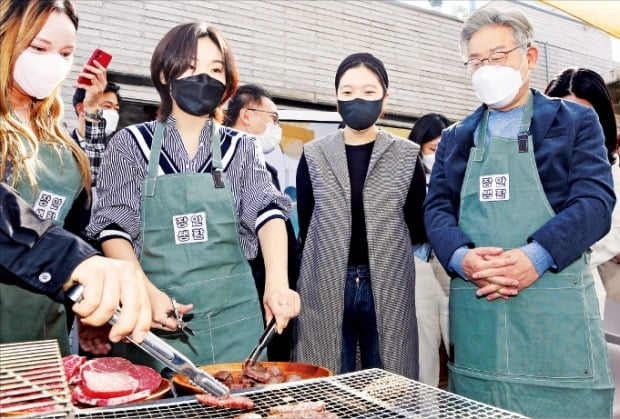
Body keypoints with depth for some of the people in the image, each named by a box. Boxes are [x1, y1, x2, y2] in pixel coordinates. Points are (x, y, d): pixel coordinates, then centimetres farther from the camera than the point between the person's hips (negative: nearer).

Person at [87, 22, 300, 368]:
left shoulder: (242, 149, 3)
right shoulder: (131, 144, 1)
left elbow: (268, 212, -11)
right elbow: (113, 229, -3)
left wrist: (277, 282, -28)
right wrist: (145, 292, -19)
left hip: (233, 317, 1)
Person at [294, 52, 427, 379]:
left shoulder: (406, 155, 2)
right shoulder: (314, 155, 3)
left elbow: (418, 230, 7)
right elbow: (305, 228, 7)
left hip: (387, 285, 0)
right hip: (326, 285, 0)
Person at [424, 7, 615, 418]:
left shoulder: (576, 121, 7)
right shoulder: (454, 138, 16)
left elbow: (595, 200, -5)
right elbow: (437, 208, 6)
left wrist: (534, 257, -21)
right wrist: (462, 258, -15)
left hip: (555, 305, -2)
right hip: (472, 307, 3)